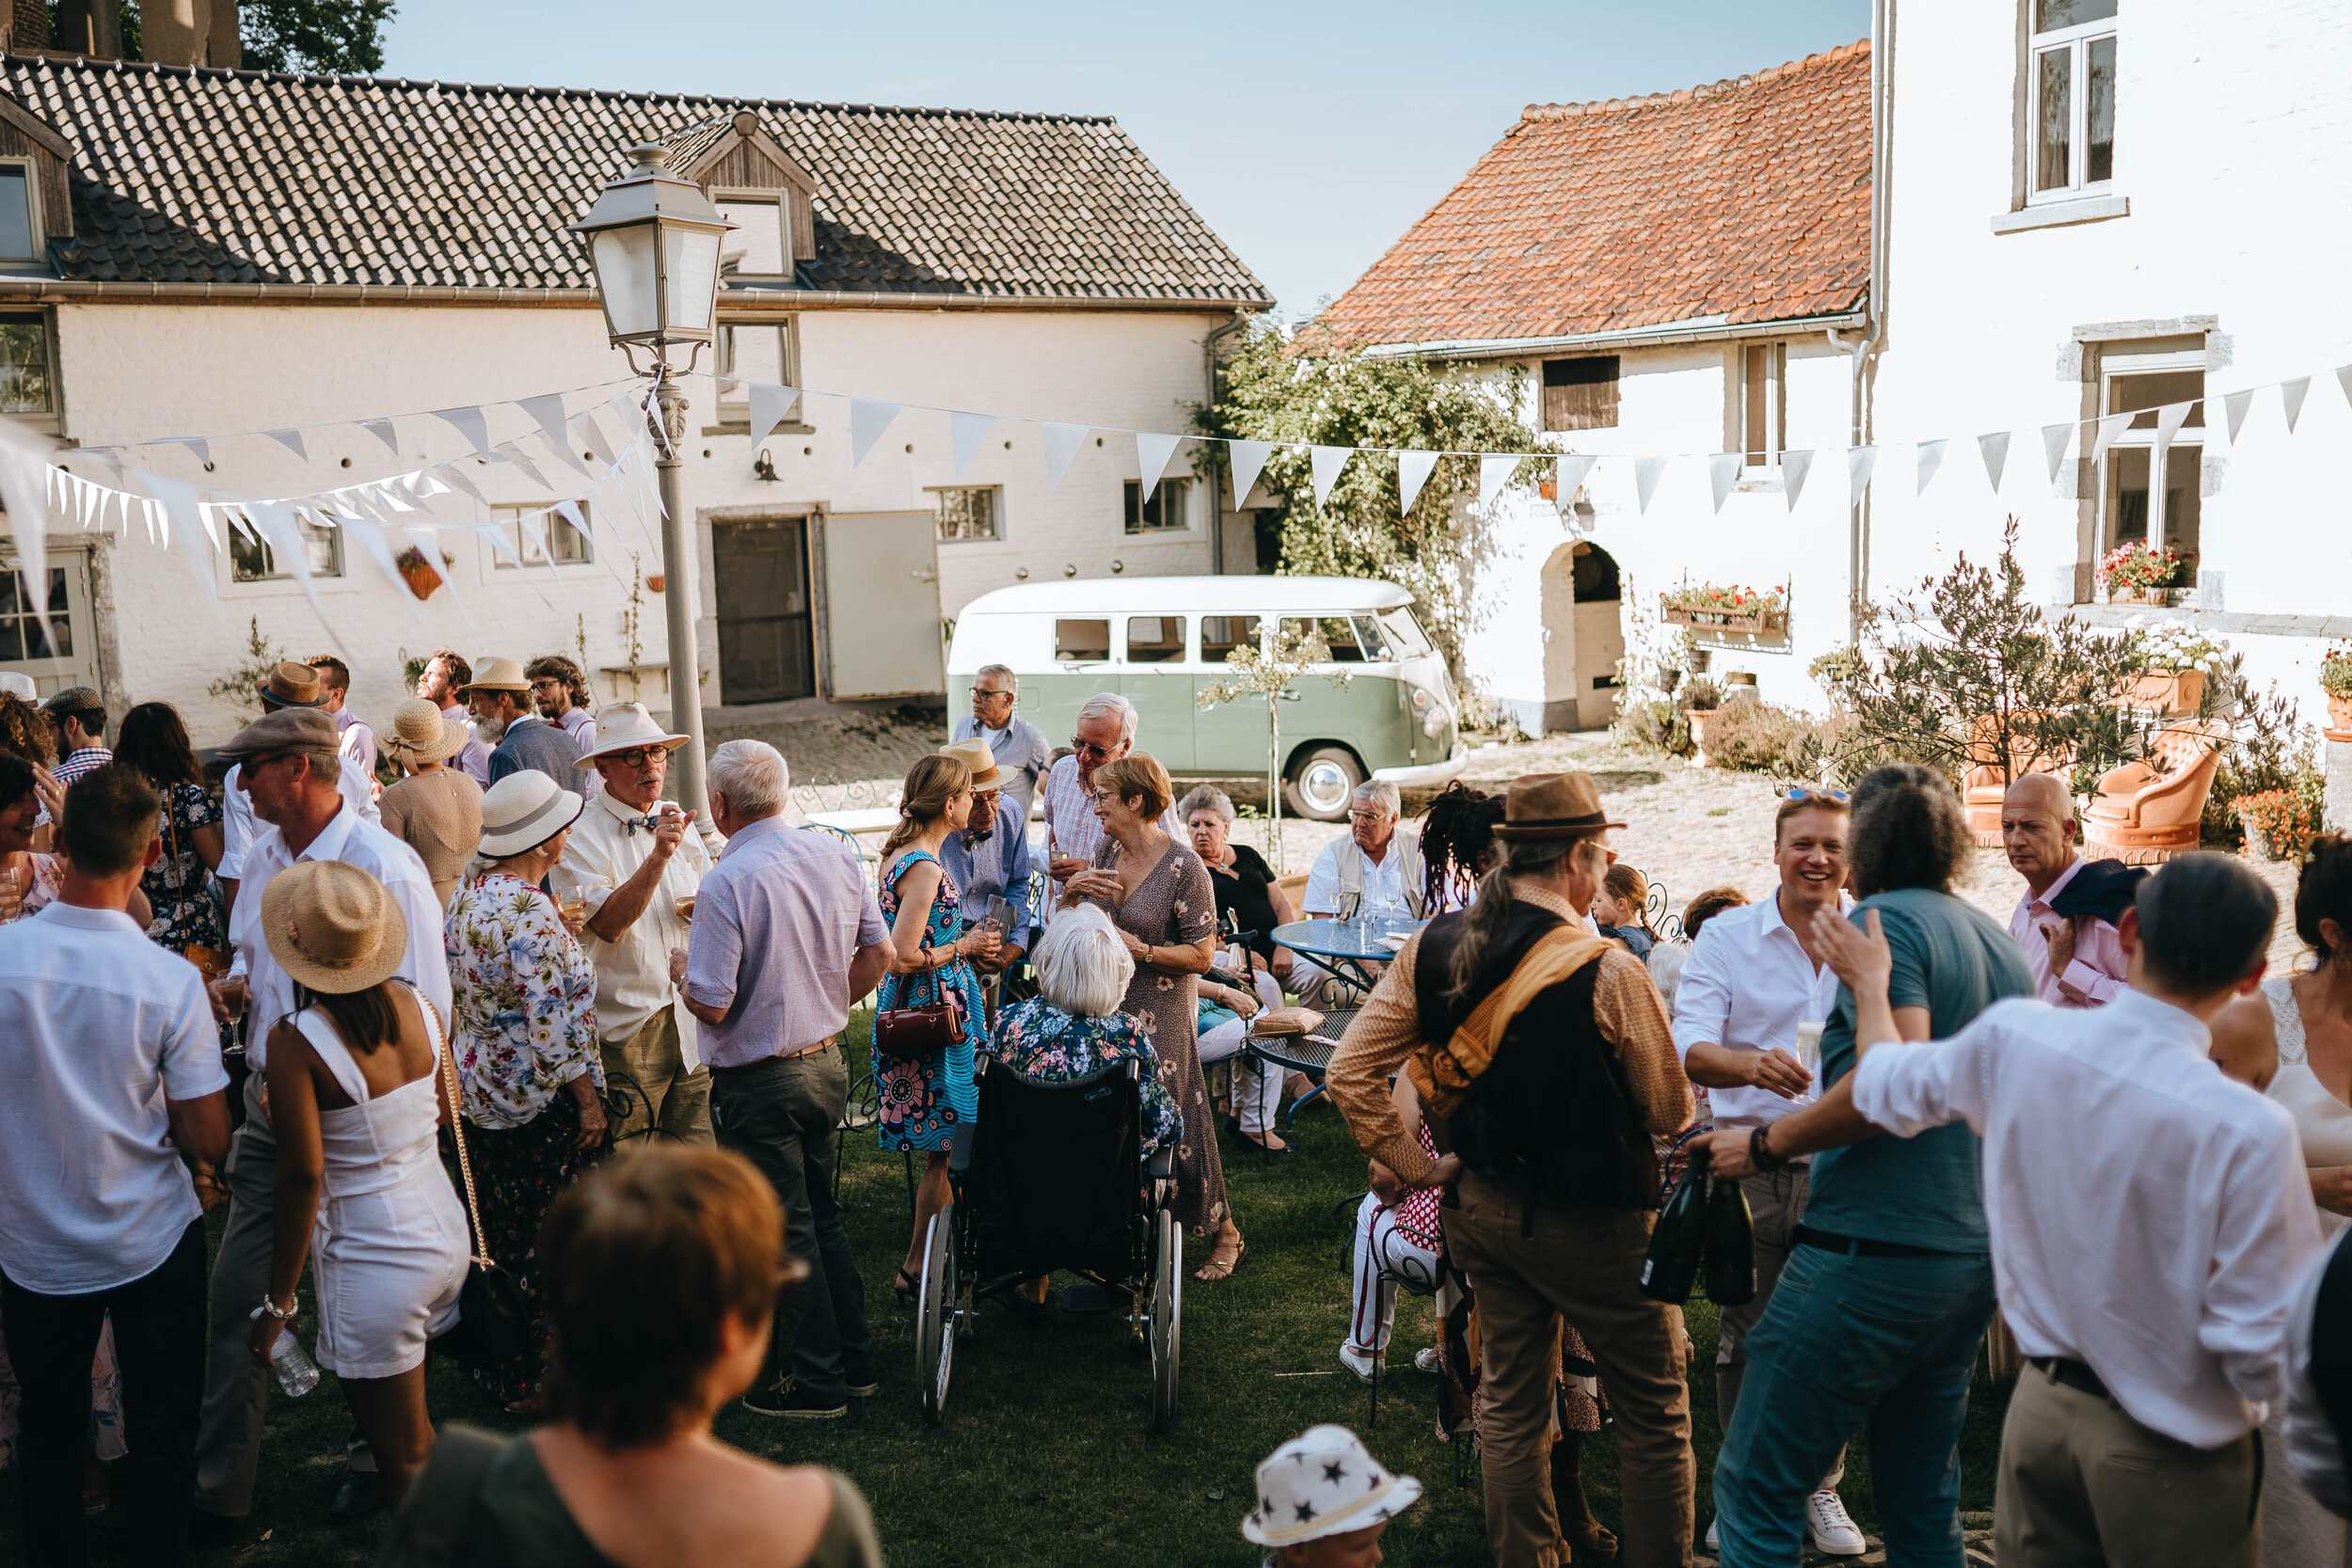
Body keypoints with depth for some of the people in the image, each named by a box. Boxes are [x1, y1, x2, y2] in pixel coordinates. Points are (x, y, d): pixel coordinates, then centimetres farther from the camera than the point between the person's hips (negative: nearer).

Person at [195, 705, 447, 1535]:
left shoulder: (384, 868, -19)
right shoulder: (263, 854, 5)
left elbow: (423, 1012, -20)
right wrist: (233, 985, 0)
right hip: (269, 1100, 7)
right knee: (236, 1294, 9)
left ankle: (381, 1464, 31)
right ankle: (217, 1486, 22)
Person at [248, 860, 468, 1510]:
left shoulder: (296, 1041, -20)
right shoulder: (417, 1005, -3)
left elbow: (303, 1175, -20)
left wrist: (279, 1301, -12)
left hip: (374, 1257, -6)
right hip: (445, 1229, 7)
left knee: (405, 1455, 8)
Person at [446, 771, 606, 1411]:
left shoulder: (466, 894, 3)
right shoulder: (531, 915, -25)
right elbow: (553, 1026, -24)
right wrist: (589, 1100, -17)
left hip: (480, 1094, 9)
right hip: (541, 1103, -9)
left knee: (499, 1232, 20)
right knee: (547, 1240, 4)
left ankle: (493, 1365, 34)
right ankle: (531, 1382, 14)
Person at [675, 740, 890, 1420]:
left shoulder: (727, 882, -22)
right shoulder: (835, 854, -1)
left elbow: (712, 1005, -21)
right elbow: (877, 954, 7)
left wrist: (681, 970, 0)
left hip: (759, 1084, -7)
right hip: (828, 1063, 7)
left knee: (783, 1232, 6)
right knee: (821, 1214, 20)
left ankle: (816, 1382, 17)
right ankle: (856, 1360, 29)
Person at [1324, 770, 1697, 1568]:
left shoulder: (1431, 948, -7)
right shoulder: (1607, 971, -23)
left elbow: (1350, 1073, -6)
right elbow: (1670, 1112, -12)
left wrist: (1415, 1166, 1)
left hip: (1483, 1205, 6)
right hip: (1592, 1223, -6)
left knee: (1510, 1403, 19)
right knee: (1655, 1411, 13)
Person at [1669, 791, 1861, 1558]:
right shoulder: (1725, 937, 0)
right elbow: (1688, 1048, -12)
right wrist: (1751, 1064, -32)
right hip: (1751, 1166, -1)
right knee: (1746, 1337, 7)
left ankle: (1820, 1489, 27)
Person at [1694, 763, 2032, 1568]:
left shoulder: (1885, 921, -10)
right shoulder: (2002, 944, 14)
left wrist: (1764, 1143, -14)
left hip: (1874, 1252, -9)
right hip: (1974, 1257, 9)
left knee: (1754, 1493, -2)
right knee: (1924, 1503, 17)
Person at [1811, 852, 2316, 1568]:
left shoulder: (2013, 1036, -12)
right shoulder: (2248, 1130, -25)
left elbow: (1885, 1086, 9)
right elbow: (2267, 1355, -21)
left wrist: (1870, 983, 26)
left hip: (2041, 1405, 4)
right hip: (2169, 1454, -4)